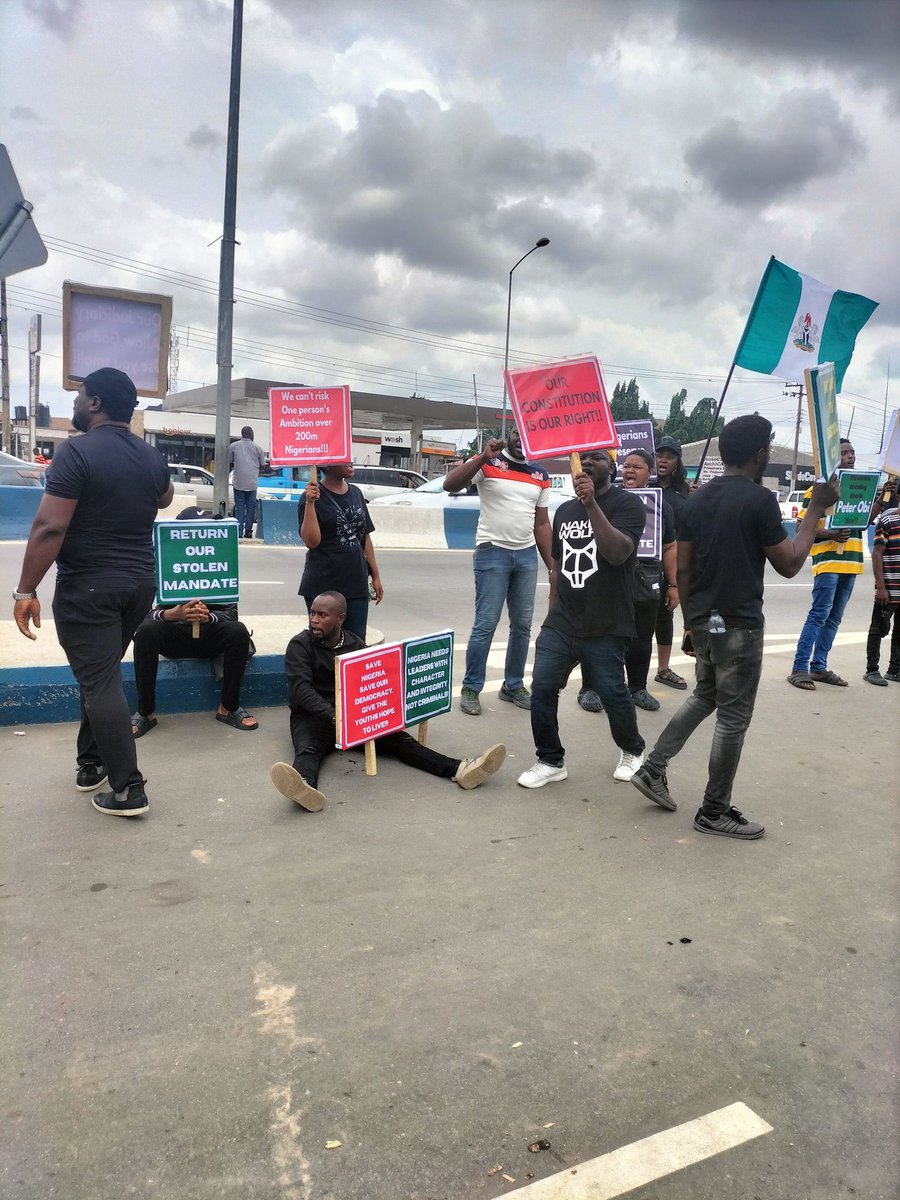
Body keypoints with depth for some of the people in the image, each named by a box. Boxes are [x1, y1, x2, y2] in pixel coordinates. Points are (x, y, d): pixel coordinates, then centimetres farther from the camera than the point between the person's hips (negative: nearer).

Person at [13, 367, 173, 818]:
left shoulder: (75, 451, -16)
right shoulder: (153, 457, 5)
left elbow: (49, 528, -20)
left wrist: (26, 590, -15)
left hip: (87, 587, -7)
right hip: (139, 583, 7)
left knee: (99, 682, -1)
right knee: (100, 673, 21)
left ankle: (129, 789, 2)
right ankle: (90, 763, 31)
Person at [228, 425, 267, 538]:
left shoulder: (234, 446, 3)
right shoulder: (257, 447, 4)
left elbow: (229, 463, 9)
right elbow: (262, 465, 9)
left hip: (238, 482, -1)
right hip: (252, 482, 1)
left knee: (239, 507, 1)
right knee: (251, 506, 7)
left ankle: (239, 532, -5)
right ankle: (248, 531, 5)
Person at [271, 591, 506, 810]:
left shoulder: (355, 644, 11)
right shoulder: (300, 645, -3)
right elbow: (301, 688, -18)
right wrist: (333, 716, -35)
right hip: (314, 716, -4)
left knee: (398, 738, -18)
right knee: (307, 749, -36)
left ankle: (458, 769, -37)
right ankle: (305, 787, -70)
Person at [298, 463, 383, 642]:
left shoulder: (355, 492, 9)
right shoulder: (314, 495, -8)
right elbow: (312, 541, -16)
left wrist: (375, 575, 14)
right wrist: (310, 503, -22)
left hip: (357, 585, 5)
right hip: (324, 587, -5)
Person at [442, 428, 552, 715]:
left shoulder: (540, 476, 11)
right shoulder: (487, 463, -3)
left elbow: (542, 523, 14)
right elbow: (450, 484, -17)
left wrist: (552, 567, 10)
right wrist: (483, 457, -24)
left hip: (527, 555, 5)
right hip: (493, 553, -5)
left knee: (522, 624, 9)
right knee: (486, 624, -4)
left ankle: (513, 686, 23)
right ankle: (471, 689, 8)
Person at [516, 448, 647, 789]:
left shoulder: (627, 503, -4)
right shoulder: (565, 510, 15)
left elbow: (618, 553, -22)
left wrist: (591, 504, -27)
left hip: (605, 628, -5)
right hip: (560, 624, 5)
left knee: (612, 694, 1)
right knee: (542, 689, -2)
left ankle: (632, 751, 29)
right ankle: (551, 761, 13)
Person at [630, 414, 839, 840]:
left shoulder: (697, 499, 7)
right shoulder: (760, 499, -13)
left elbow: (684, 570, 9)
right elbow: (789, 565, -8)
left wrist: (689, 624, 17)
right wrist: (816, 508, -1)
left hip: (702, 621, 7)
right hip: (739, 624, -7)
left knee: (705, 696, 25)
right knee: (733, 717, 4)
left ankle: (653, 769, 21)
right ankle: (714, 811, 13)